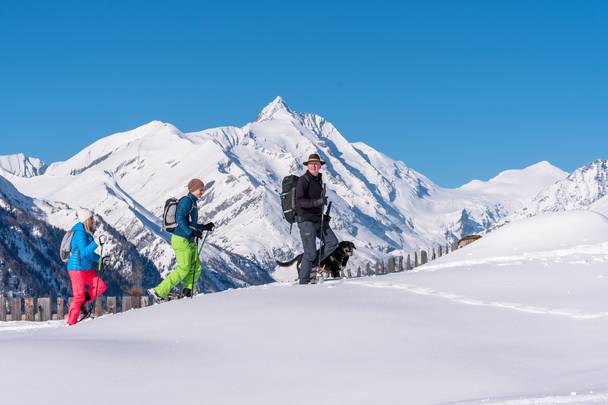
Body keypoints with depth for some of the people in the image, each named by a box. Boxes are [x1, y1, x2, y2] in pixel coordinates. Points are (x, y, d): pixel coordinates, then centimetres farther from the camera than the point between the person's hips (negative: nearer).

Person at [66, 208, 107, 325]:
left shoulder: (87, 233, 12)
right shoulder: (80, 233, -17)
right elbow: (84, 251, -27)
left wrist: (100, 259, 13)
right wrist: (96, 242, -35)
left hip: (86, 268, 9)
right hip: (77, 267, -9)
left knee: (101, 286, 3)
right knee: (79, 295, -6)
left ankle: (82, 304, 15)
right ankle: (71, 323, 2)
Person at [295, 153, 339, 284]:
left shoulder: (319, 179, 13)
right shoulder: (303, 180, -13)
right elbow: (300, 201, -23)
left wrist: (324, 216, 23)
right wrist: (318, 202, -35)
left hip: (318, 219, 8)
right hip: (306, 220, -8)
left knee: (332, 242, -1)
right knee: (310, 253, -8)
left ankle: (308, 265, 8)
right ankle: (304, 281, 3)